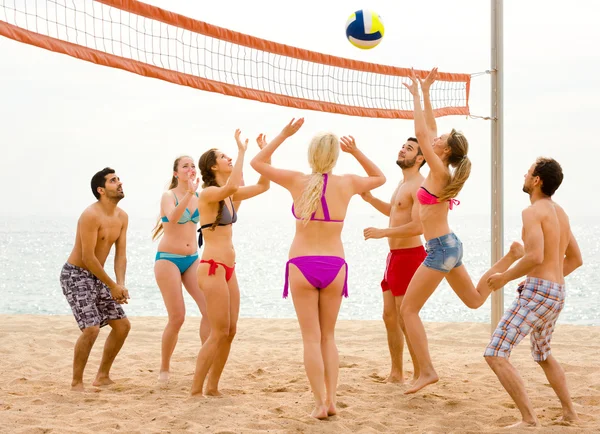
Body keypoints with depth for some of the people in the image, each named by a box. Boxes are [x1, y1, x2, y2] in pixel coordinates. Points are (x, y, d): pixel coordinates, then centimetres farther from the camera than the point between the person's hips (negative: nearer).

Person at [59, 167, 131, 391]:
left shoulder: (122, 217, 4)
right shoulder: (91, 215, -22)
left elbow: (120, 255, 2)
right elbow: (88, 257, -23)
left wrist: (121, 285, -14)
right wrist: (112, 286, -19)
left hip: (96, 276, 9)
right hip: (75, 275, -9)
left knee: (122, 325, 8)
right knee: (91, 328, -20)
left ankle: (102, 377, 20)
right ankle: (76, 382, -5)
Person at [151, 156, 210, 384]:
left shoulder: (199, 197, 7)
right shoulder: (169, 196, -8)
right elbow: (172, 217, -29)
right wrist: (189, 193, -40)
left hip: (192, 260, 5)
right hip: (168, 259, -5)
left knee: (210, 309, -11)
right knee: (177, 318, -6)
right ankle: (164, 369, 12)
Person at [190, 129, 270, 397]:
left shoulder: (231, 196, 13)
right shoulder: (208, 193, -11)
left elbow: (263, 186, 18)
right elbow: (231, 187, -32)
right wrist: (242, 151, -25)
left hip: (228, 269, 9)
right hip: (212, 268, -9)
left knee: (230, 331, 8)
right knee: (219, 333, -8)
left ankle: (212, 388, 15)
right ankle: (196, 391, -1)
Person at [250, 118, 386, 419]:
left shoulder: (297, 181, -4)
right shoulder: (347, 184, -1)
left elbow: (257, 163, 10)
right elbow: (380, 178, 20)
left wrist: (284, 135, 8)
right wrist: (356, 152, 12)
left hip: (302, 266, -1)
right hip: (334, 266, 2)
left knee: (312, 338, 3)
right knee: (328, 337, 14)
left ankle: (320, 403, -2)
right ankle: (331, 399, 9)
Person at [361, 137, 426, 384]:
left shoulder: (419, 185, -16)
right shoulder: (403, 183, 16)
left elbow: (418, 226, -26)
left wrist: (383, 232, -23)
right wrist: (370, 199, 18)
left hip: (410, 255, -10)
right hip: (394, 255, 10)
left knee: (406, 319, -6)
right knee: (390, 316, 11)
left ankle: (420, 374, 3)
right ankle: (396, 374, 18)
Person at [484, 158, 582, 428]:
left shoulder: (532, 212, -13)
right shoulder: (560, 213, 17)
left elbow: (535, 256, -26)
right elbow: (576, 259, 25)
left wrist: (505, 277, -12)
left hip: (536, 294, -10)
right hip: (556, 295, 10)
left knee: (495, 355, -13)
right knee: (543, 355, 32)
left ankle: (529, 420, -18)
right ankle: (569, 413, 34)